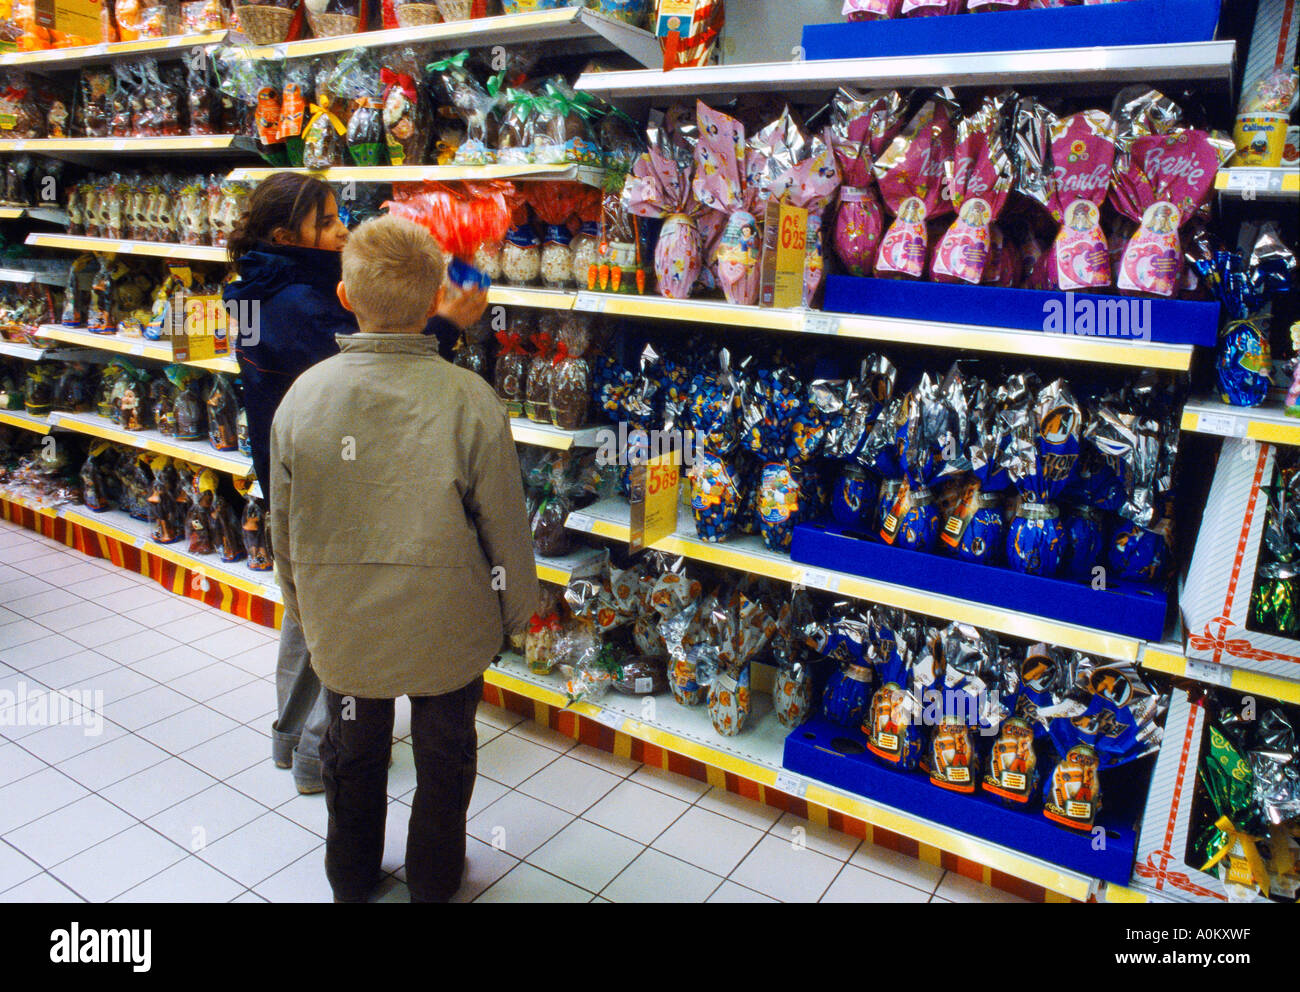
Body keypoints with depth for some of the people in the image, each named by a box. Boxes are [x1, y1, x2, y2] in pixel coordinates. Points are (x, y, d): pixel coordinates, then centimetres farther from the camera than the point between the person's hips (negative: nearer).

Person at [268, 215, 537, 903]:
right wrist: (517, 611, 3)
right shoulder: (470, 402, -22)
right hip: (448, 629, -2)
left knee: (353, 755, 26)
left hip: (340, 629, 3)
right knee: (444, 756, 22)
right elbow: (504, 529, -14)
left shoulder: (303, 395, -13)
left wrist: (303, 607, 16)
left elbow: (284, 526, -1)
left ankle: (351, 879, 48)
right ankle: (433, 882, 43)